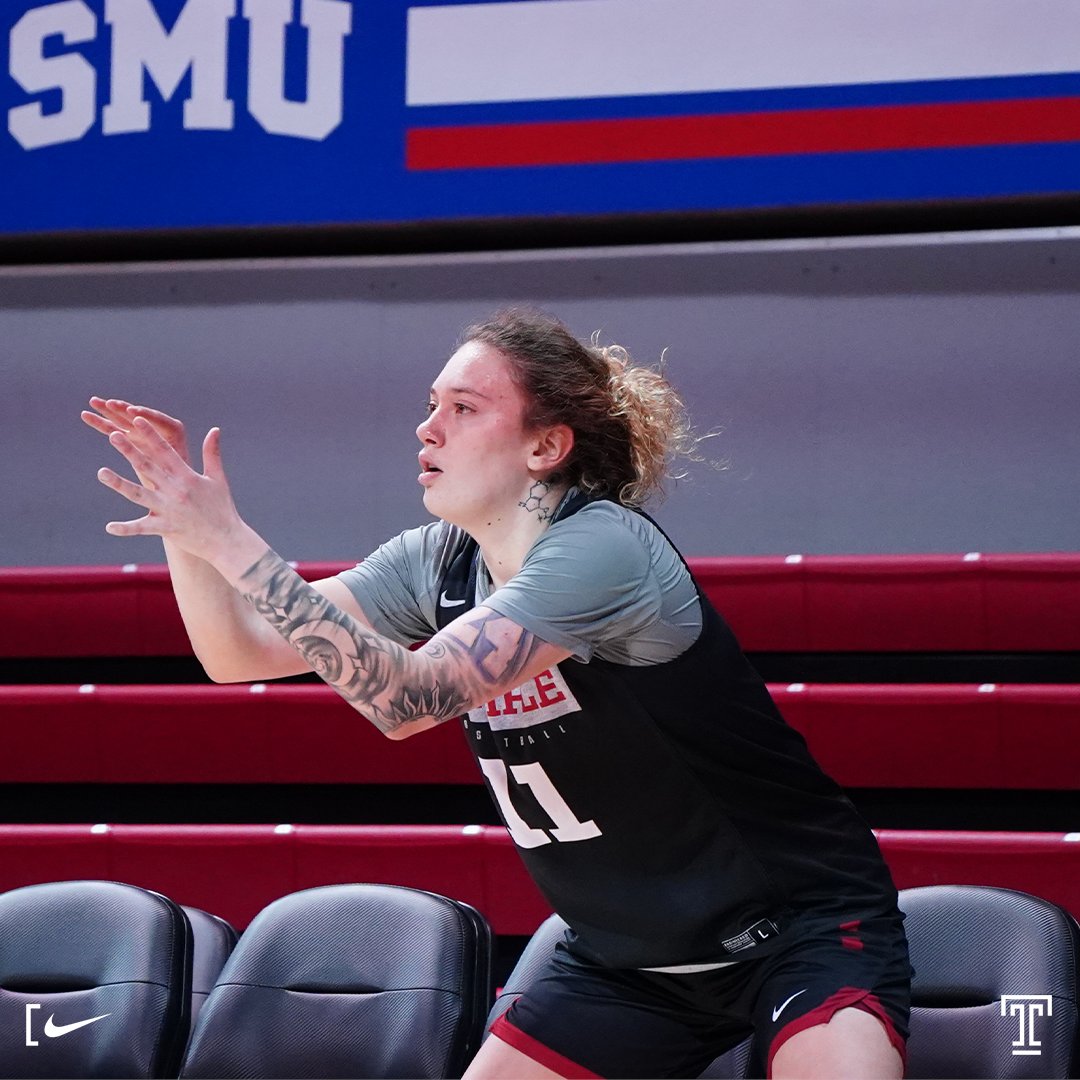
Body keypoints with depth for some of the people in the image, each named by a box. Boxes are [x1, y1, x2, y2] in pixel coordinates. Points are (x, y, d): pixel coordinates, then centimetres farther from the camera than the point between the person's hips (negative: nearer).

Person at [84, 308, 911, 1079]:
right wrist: (187, 527, -16)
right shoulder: (439, 562, 0)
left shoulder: (602, 547, -24)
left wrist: (233, 543, -33)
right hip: (627, 957, 7)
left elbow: (407, 699, -33)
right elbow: (240, 652, 1)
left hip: (801, 925, -7)